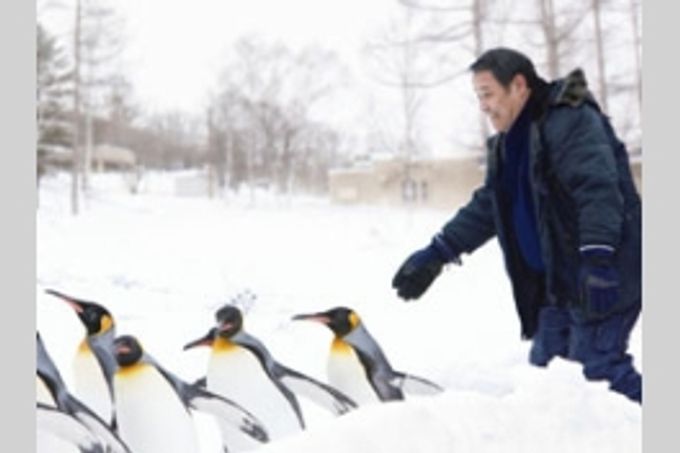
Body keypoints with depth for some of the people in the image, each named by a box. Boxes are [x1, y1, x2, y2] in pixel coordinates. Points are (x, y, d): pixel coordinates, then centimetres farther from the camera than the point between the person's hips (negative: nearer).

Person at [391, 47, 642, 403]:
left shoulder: (571, 121, -14)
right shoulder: (511, 142, 15)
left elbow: (599, 190, -27)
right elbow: (487, 208, 20)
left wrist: (598, 259, -36)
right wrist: (436, 254, 15)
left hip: (604, 277, -10)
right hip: (557, 278, 10)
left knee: (597, 364, -14)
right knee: (545, 364, 11)